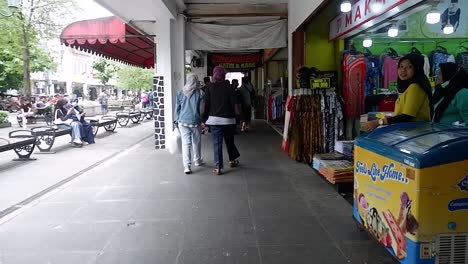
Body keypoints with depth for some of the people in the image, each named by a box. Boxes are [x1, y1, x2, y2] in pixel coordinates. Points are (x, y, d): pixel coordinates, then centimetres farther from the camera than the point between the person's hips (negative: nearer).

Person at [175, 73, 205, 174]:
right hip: (196, 121, -1)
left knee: (186, 143, -1)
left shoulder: (181, 93, 3)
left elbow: (177, 108, 8)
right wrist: (203, 120, 10)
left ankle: (187, 166, -10)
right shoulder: (200, 93, -5)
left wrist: (177, 120, 16)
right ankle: (197, 161, 33)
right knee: (196, 142, 16)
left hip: (183, 121, 1)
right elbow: (202, 108, -1)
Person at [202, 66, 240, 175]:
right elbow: (234, 104, -6)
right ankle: (232, 161, 36)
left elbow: (206, 104, -4)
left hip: (214, 119, 0)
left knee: (217, 143, 2)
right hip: (228, 119, 0)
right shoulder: (229, 87, -2)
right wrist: (237, 115, 6)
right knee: (229, 141, 18)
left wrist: (204, 119, 1)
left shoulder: (210, 87, -1)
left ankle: (218, 168, 0)